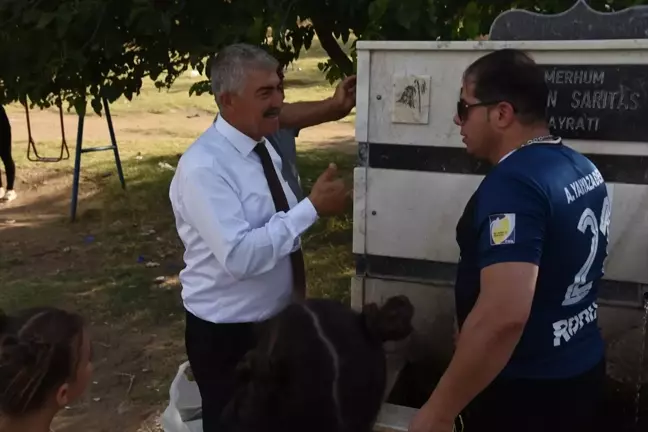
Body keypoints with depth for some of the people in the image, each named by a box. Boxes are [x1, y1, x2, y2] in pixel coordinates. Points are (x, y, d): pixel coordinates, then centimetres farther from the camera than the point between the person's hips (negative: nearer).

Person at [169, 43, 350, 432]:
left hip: (278, 322, 8)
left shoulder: (265, 148, 3)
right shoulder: (203, 167, -24)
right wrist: (313, 208, -31)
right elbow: (239, 256, -33)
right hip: (227, 335, -8)